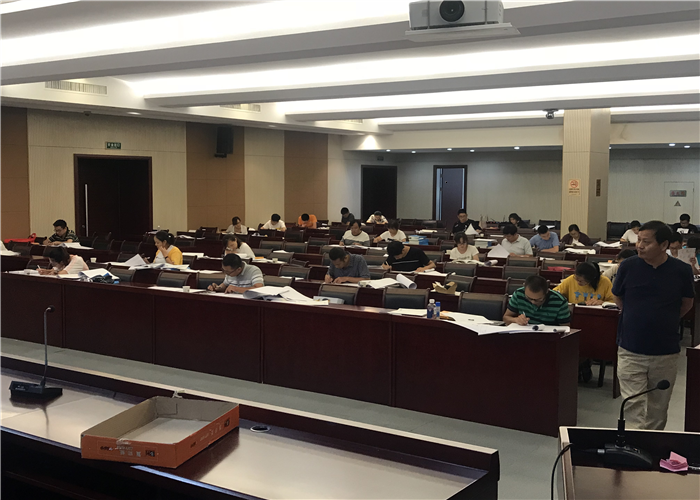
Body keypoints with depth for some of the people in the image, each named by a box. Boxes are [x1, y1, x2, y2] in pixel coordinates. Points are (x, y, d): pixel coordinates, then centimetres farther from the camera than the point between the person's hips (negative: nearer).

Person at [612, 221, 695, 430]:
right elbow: (617, 297, 11)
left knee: (658, 406, 14)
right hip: (631, 351, -1)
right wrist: (638, 318, 7)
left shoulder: (681, 270, -6)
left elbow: (687, 303, 12)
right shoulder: (628, 266, -7)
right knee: (634, 405, -5)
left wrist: (666, 320, 8)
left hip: (666, 352, 1)